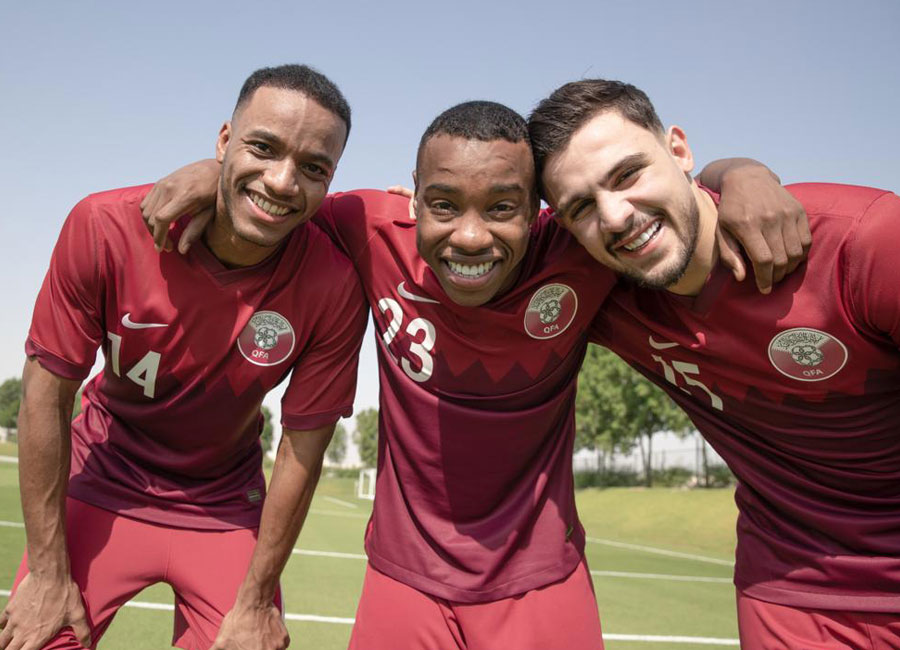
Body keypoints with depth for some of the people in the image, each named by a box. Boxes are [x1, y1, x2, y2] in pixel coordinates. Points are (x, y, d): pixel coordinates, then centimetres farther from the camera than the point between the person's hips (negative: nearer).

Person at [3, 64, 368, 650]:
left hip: (225, 508, 1)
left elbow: (302, 452, -15)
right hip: (103, 485, 0)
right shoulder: (106, 227, -24)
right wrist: (48, 573, -11)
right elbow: (47, 395, -15)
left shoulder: (334, 288, -24)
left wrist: (256, 602, -7)